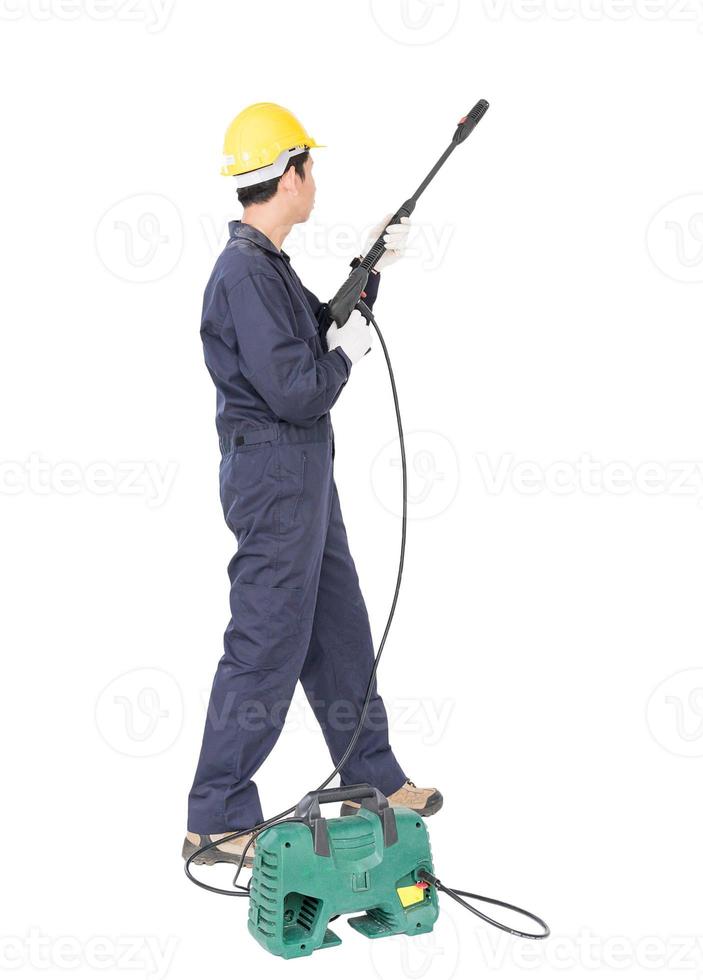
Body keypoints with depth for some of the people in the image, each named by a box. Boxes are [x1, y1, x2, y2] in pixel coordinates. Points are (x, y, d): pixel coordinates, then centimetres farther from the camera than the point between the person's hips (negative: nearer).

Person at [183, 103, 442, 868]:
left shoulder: (267, 264, 13)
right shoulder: (245, 272, -19)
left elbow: (320, 329, 26)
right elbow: (295, 390, -24)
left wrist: (371, 271, 18)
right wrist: (346, 355, -7)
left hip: (303, 472, 11)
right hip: (274, 471, -11)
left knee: (340, 631, 18)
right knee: (265, 648, -4)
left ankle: (373, 781, 32)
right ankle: (216, 820, 8)